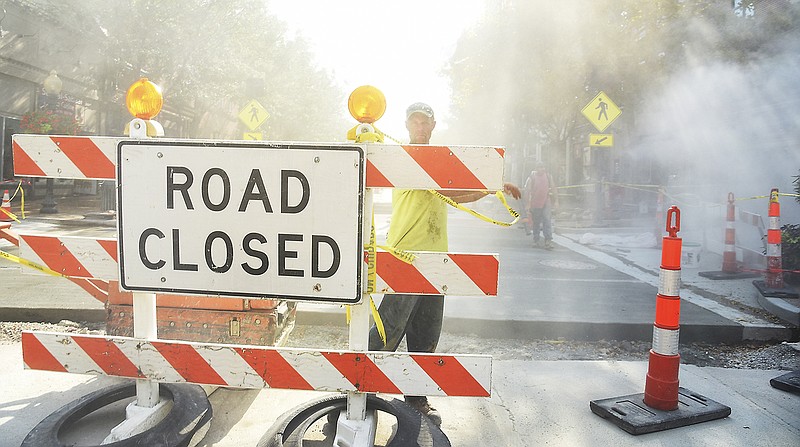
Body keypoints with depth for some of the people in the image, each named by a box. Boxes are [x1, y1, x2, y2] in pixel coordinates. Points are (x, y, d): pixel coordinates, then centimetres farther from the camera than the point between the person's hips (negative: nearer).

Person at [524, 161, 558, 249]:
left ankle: (548, 241, -14)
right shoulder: (532, 177, -2)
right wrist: (527, 204, -5)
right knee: (536, 223, 8)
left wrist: (556, 200, 9)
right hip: (535, 204, -1)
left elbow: (553, 188, 12)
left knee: (547, 221, -12)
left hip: (546, 202, 1)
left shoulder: (548, 176, 6)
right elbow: (527, 191, -2)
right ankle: (536, 241, 23)